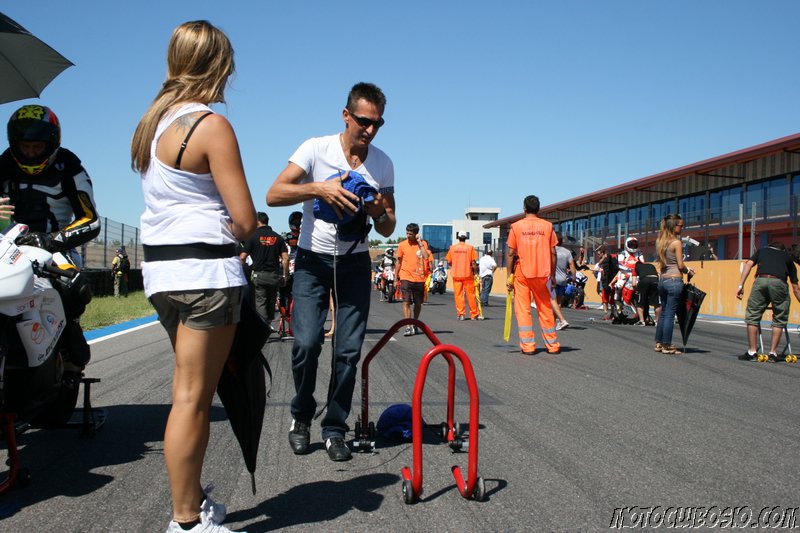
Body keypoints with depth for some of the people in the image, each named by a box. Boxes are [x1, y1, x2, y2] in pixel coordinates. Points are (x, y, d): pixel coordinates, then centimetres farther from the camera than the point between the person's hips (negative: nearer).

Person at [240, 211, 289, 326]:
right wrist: (285, 276, 7)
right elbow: (285, 258, 0)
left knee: (260, 303, 0)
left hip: (259, 275, -3)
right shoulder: (278, 237, 7)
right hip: (275, 275, 3)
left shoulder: (253, 236, -3)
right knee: (271, 302, 15)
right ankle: (269, 324, 20)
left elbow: (242, 257, -7)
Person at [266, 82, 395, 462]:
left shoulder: (383, 164, 3)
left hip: (355, 263, 3)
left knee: (348, 350, -2)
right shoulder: (316, 149, -6)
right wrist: (319, 189, -27)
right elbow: (274, 195, -14)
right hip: (312, 259, -2)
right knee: (306, 344, -11)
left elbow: (387, 230, 8)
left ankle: (334, 429, 13)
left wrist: (380, 213, -15)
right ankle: (301, 417, 14)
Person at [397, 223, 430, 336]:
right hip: (406, 278, -1)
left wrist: (420, 244, -12)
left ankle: (415, 325, 30)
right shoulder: (402, 245, 3)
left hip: (419, 279, 1)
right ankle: (408, 327, -14)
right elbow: (399, 262, 11)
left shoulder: (423, 244, 2)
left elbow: (426, 257, -15)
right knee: (406, 302, -12)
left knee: (418, 303, 11)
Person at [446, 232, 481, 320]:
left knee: (458, 294, 4)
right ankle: (474, 314, 9)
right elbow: (473, 262, -6)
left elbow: (449, 261, 6)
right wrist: (475, 272, 4)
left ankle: (460, 314, 2)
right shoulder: (470, 248, -2)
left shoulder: (452, 248, 2)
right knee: (470, 294, 4)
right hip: (467, 275, -1)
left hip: (456, 275, 1)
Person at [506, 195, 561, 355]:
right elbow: (553, 252, 2)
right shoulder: (547, 226, 1)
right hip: (542, 273, 2)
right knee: (545, 309, 11)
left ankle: (528, 346, 1)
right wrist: (553, 274, 11)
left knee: (523, 310, 4)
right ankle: (552, 345, 17)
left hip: (522, 274, -2)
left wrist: (510, 276, 1)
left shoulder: (516, 226, -2)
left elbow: (511, 253, -4)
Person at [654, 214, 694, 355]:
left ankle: (659, 343, 19)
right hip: (674, 280, -7)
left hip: (662, 279, 7)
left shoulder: (659, 241, 10)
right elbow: (680, 265, -10)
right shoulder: (676, 242, -10)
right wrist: (689, 272, 10)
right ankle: (667, 345, 3)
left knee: (663, 312, 15)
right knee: (670, 313, -2)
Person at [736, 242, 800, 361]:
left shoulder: (761, 251, 32)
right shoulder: (787, 257, 31)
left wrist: (741, 285, 5)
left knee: (752, 316, 10)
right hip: (779, 283, 0)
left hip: (761, 280, 0)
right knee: (779, 320, 15)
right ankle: (773, 353, 13)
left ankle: (751, 352, 9)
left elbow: (749, 264, 11)